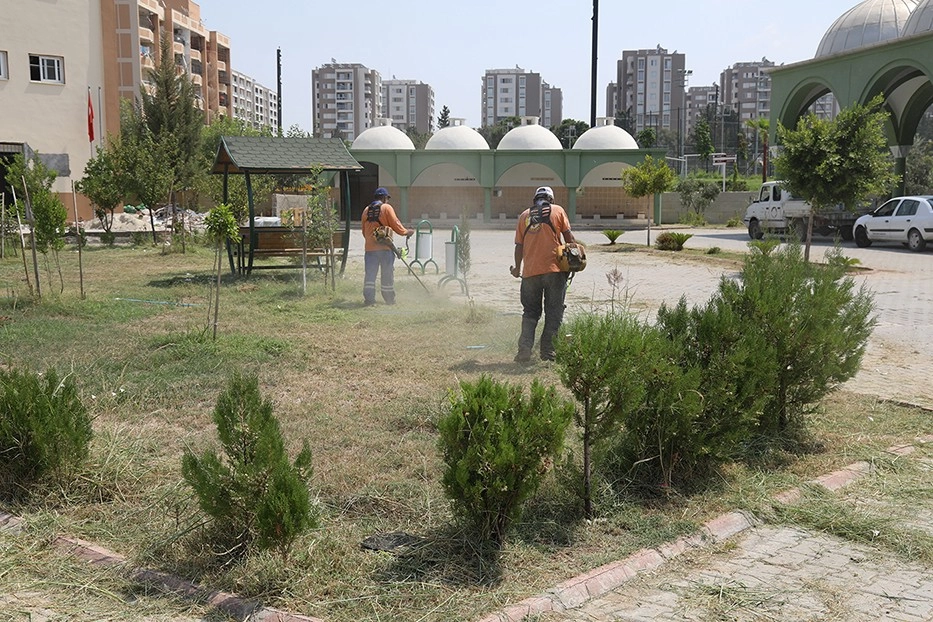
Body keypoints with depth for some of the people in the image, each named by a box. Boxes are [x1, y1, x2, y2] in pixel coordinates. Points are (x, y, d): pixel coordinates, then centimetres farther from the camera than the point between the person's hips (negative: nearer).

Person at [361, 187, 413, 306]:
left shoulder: (366, 210, 11)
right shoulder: (386, 208, -3)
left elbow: (364, 231, 15)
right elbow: (395, 225, -6)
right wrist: (407, 232, 9)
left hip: (370, 247, 3)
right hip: (385, 247, -3)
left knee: (370, 273, 3)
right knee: (387, 274, 6)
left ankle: (369, 299, -5)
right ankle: (389, 299, 14)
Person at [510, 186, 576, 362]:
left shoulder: (524, 215, 13)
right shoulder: (557, 210, 7)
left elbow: (519, 245, 11)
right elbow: (568, 237, 2)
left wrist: (517, 268, 21)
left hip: (530, 271, 2)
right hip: (554, 269, -2)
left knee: (530, 312, 11)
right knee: (553, 312, 6)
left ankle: (525, 350, -1)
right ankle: (548, 351, 2)